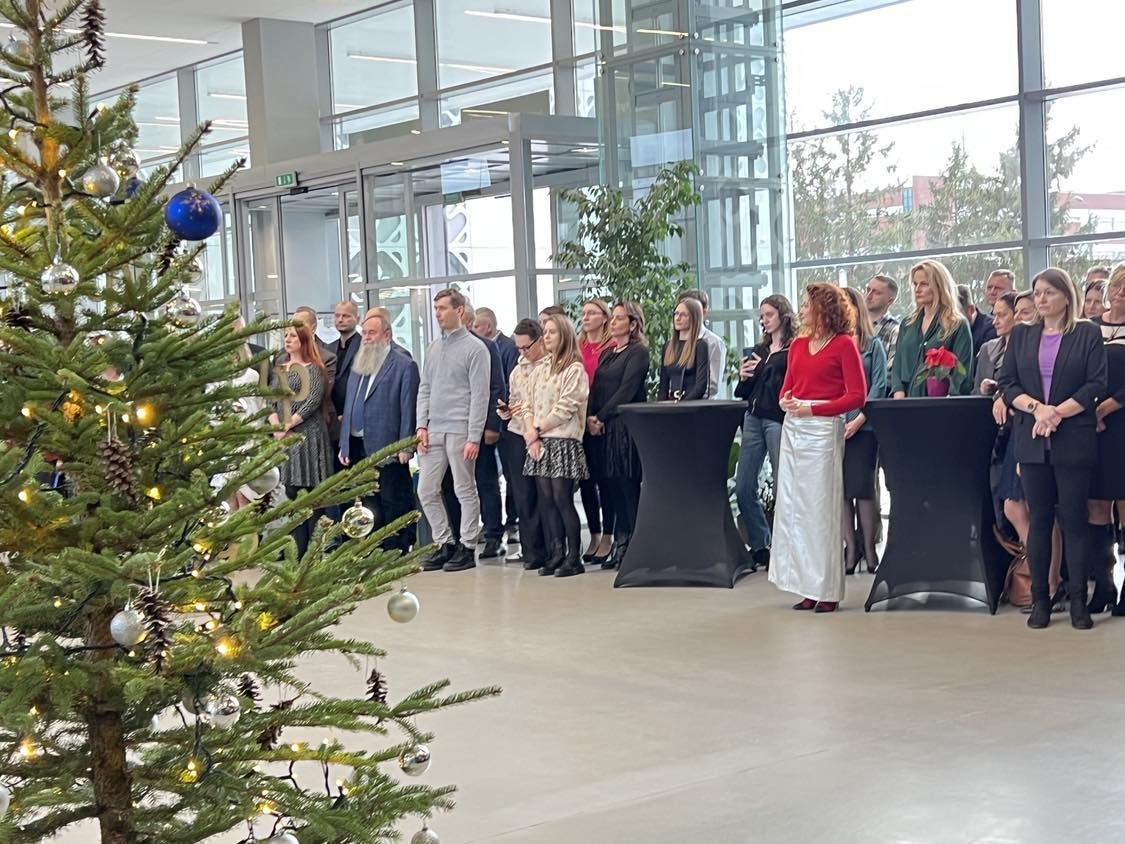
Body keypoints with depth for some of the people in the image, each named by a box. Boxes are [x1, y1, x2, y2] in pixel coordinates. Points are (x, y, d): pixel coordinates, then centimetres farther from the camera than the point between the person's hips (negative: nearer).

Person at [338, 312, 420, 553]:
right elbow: (348, 406, 19)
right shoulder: (358, 365, 18)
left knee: (394, 502, -2)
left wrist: (405, 447, -14)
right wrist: (344, 445, 13)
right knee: (370, 503, 10)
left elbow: (408, 408, -8)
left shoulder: (404, 365, -3)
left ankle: (399, 551, 4)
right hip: (358, 448, 7)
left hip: (387, 448, -7)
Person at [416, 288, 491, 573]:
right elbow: (425, 388, 16)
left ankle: (467, 547, 10)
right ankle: (445, 544, 18)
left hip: (460, 430, -6)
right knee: (426, 491, 6)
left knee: (465, 491, 1)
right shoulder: (434, 347, 13)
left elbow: (479, 396, -9)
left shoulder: (475, 348, -5)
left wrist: (474, 437, -14)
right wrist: (422, 425, 5)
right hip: (433, 430, 6)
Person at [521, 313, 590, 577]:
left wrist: (537, 431, -9)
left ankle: (574, 558, -1)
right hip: (539, 444, 6)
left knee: (562, 498, -8)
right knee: (546, 499, 4)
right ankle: (556, 555, 10)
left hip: (563, 441, -6)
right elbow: (529, 406, 13)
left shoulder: (574, 370, -4)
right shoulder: (539, 371, 17)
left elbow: (565, 409, -11)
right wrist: (531, 432, -4)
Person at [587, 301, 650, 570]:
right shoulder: (607, 353, 19)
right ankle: (620, 543, 10)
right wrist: (590, 417, -3)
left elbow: (626, 390, -12)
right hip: (603, 427, 7)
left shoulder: (638, 353, -4)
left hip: (626, 424, -7)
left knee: (627, 485, -6)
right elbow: (595, 388, 14)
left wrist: (601, 417, -12)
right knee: (612, 484, 6)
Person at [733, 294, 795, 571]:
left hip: (779, 420, -7)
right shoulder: (759, 350, 18)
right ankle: (759, 545, 17)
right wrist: (744, 377, 1)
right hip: (754, 418, 7)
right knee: (743, 488, 5)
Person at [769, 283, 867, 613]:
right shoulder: (798, 344, 15)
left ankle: (827, 590, 3)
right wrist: (785, 401, -4)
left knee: (821, 508, -4)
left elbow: (856, 396, -9)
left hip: (823, 428, -7)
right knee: (792, 507, 6)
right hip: (792, 428, 7)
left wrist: (811, 409, -15)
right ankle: (806, 586, 13)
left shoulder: (844, 345, -4)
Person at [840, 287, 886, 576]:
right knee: (840, 487, 1)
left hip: (863, 427, -3)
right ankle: (850, 548, 7)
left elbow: (879, 386, -2)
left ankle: (869, 548, 3)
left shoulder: (873, 345, 5)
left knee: (862, 486, -5)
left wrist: (859, 420, -11)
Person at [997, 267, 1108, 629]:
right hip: (1032, 442, 3)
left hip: (1074, 440, -3)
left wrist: (1056, 413, -13)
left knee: (1074, 518, -1)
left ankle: (1078, 601, 4)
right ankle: (1040, 599, 10)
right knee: (1039, 518, 5)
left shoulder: (1087, 334, 3)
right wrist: (1037, 408, -11)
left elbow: (1096, 385, -5)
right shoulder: (1021, 335, 13)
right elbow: (1007, 382, 5)